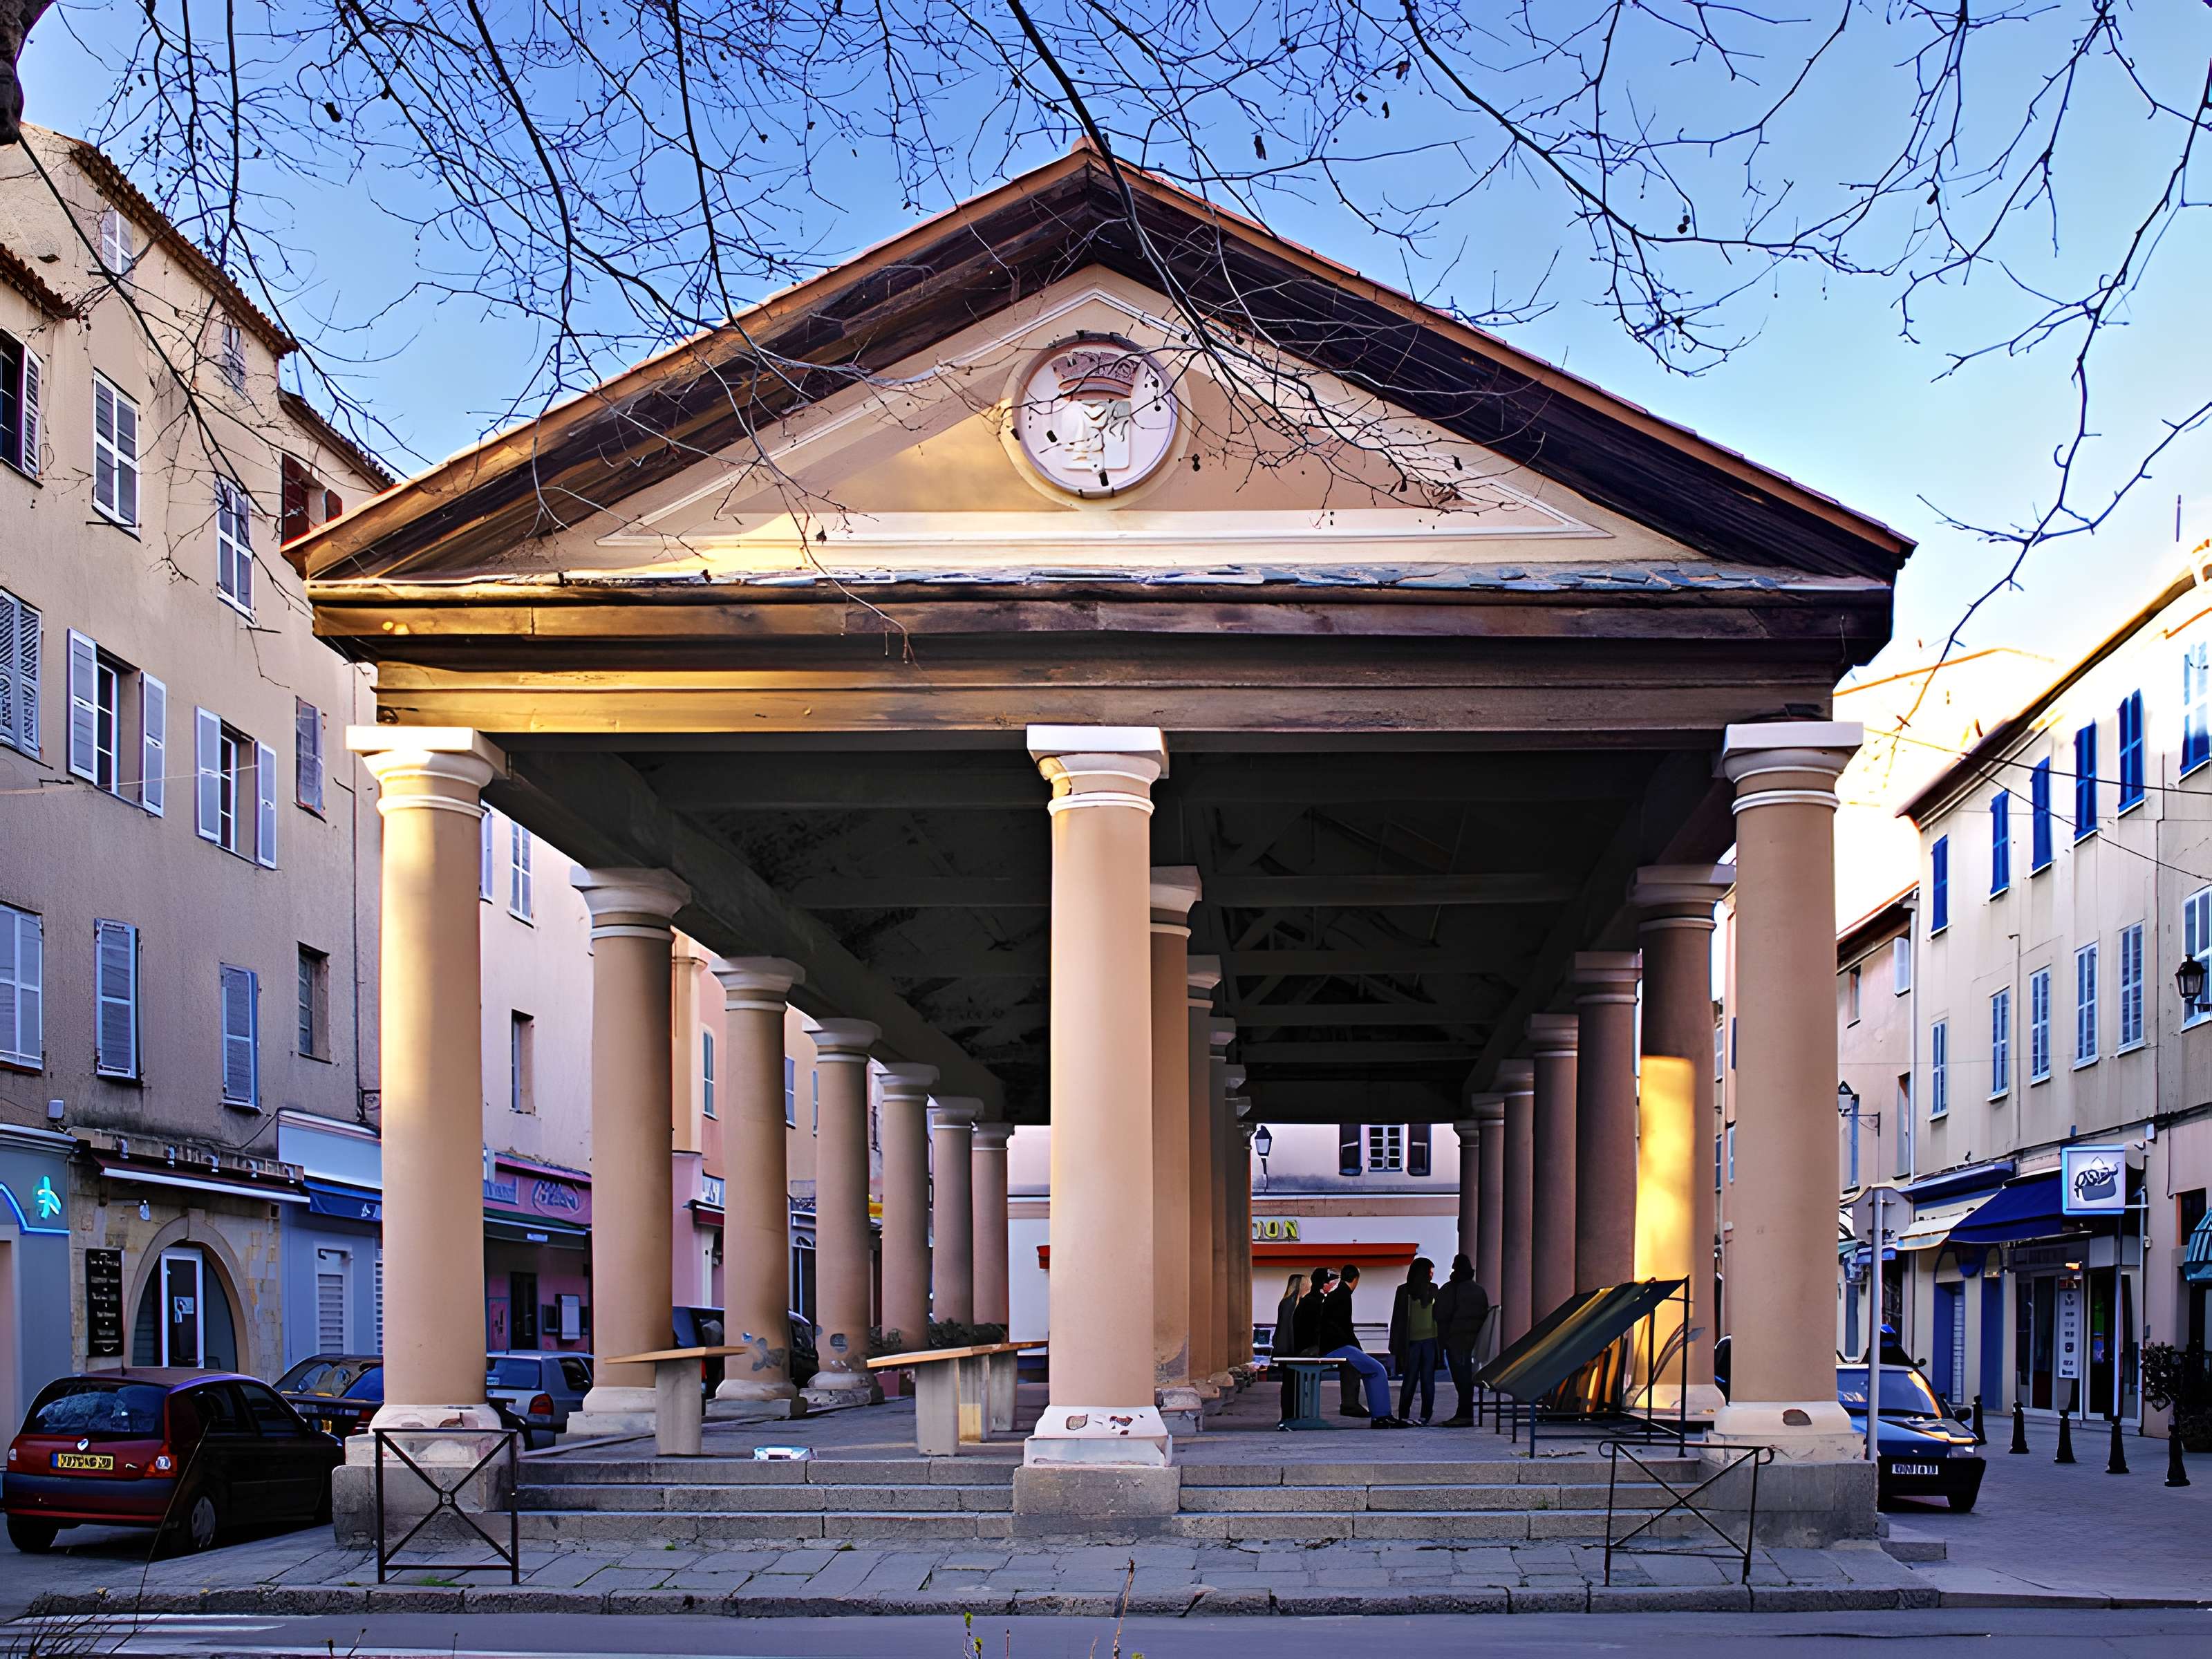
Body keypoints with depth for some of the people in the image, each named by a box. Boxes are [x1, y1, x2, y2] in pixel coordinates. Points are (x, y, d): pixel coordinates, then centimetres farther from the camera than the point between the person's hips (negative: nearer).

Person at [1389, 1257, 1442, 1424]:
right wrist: (1397, 1346, -4)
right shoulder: (1404, 1291, 0)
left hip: (1430, 1340, 3)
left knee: (1428, 1379, 1)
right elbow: (1398, 1318, 0)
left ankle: (1426, 1415, 5)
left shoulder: (1433, 1289, 10)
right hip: (1411, 1341, -3)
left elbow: (1438, 1314, 14)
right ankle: (1404, 1415, 5)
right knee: (1410, 1379, -2)